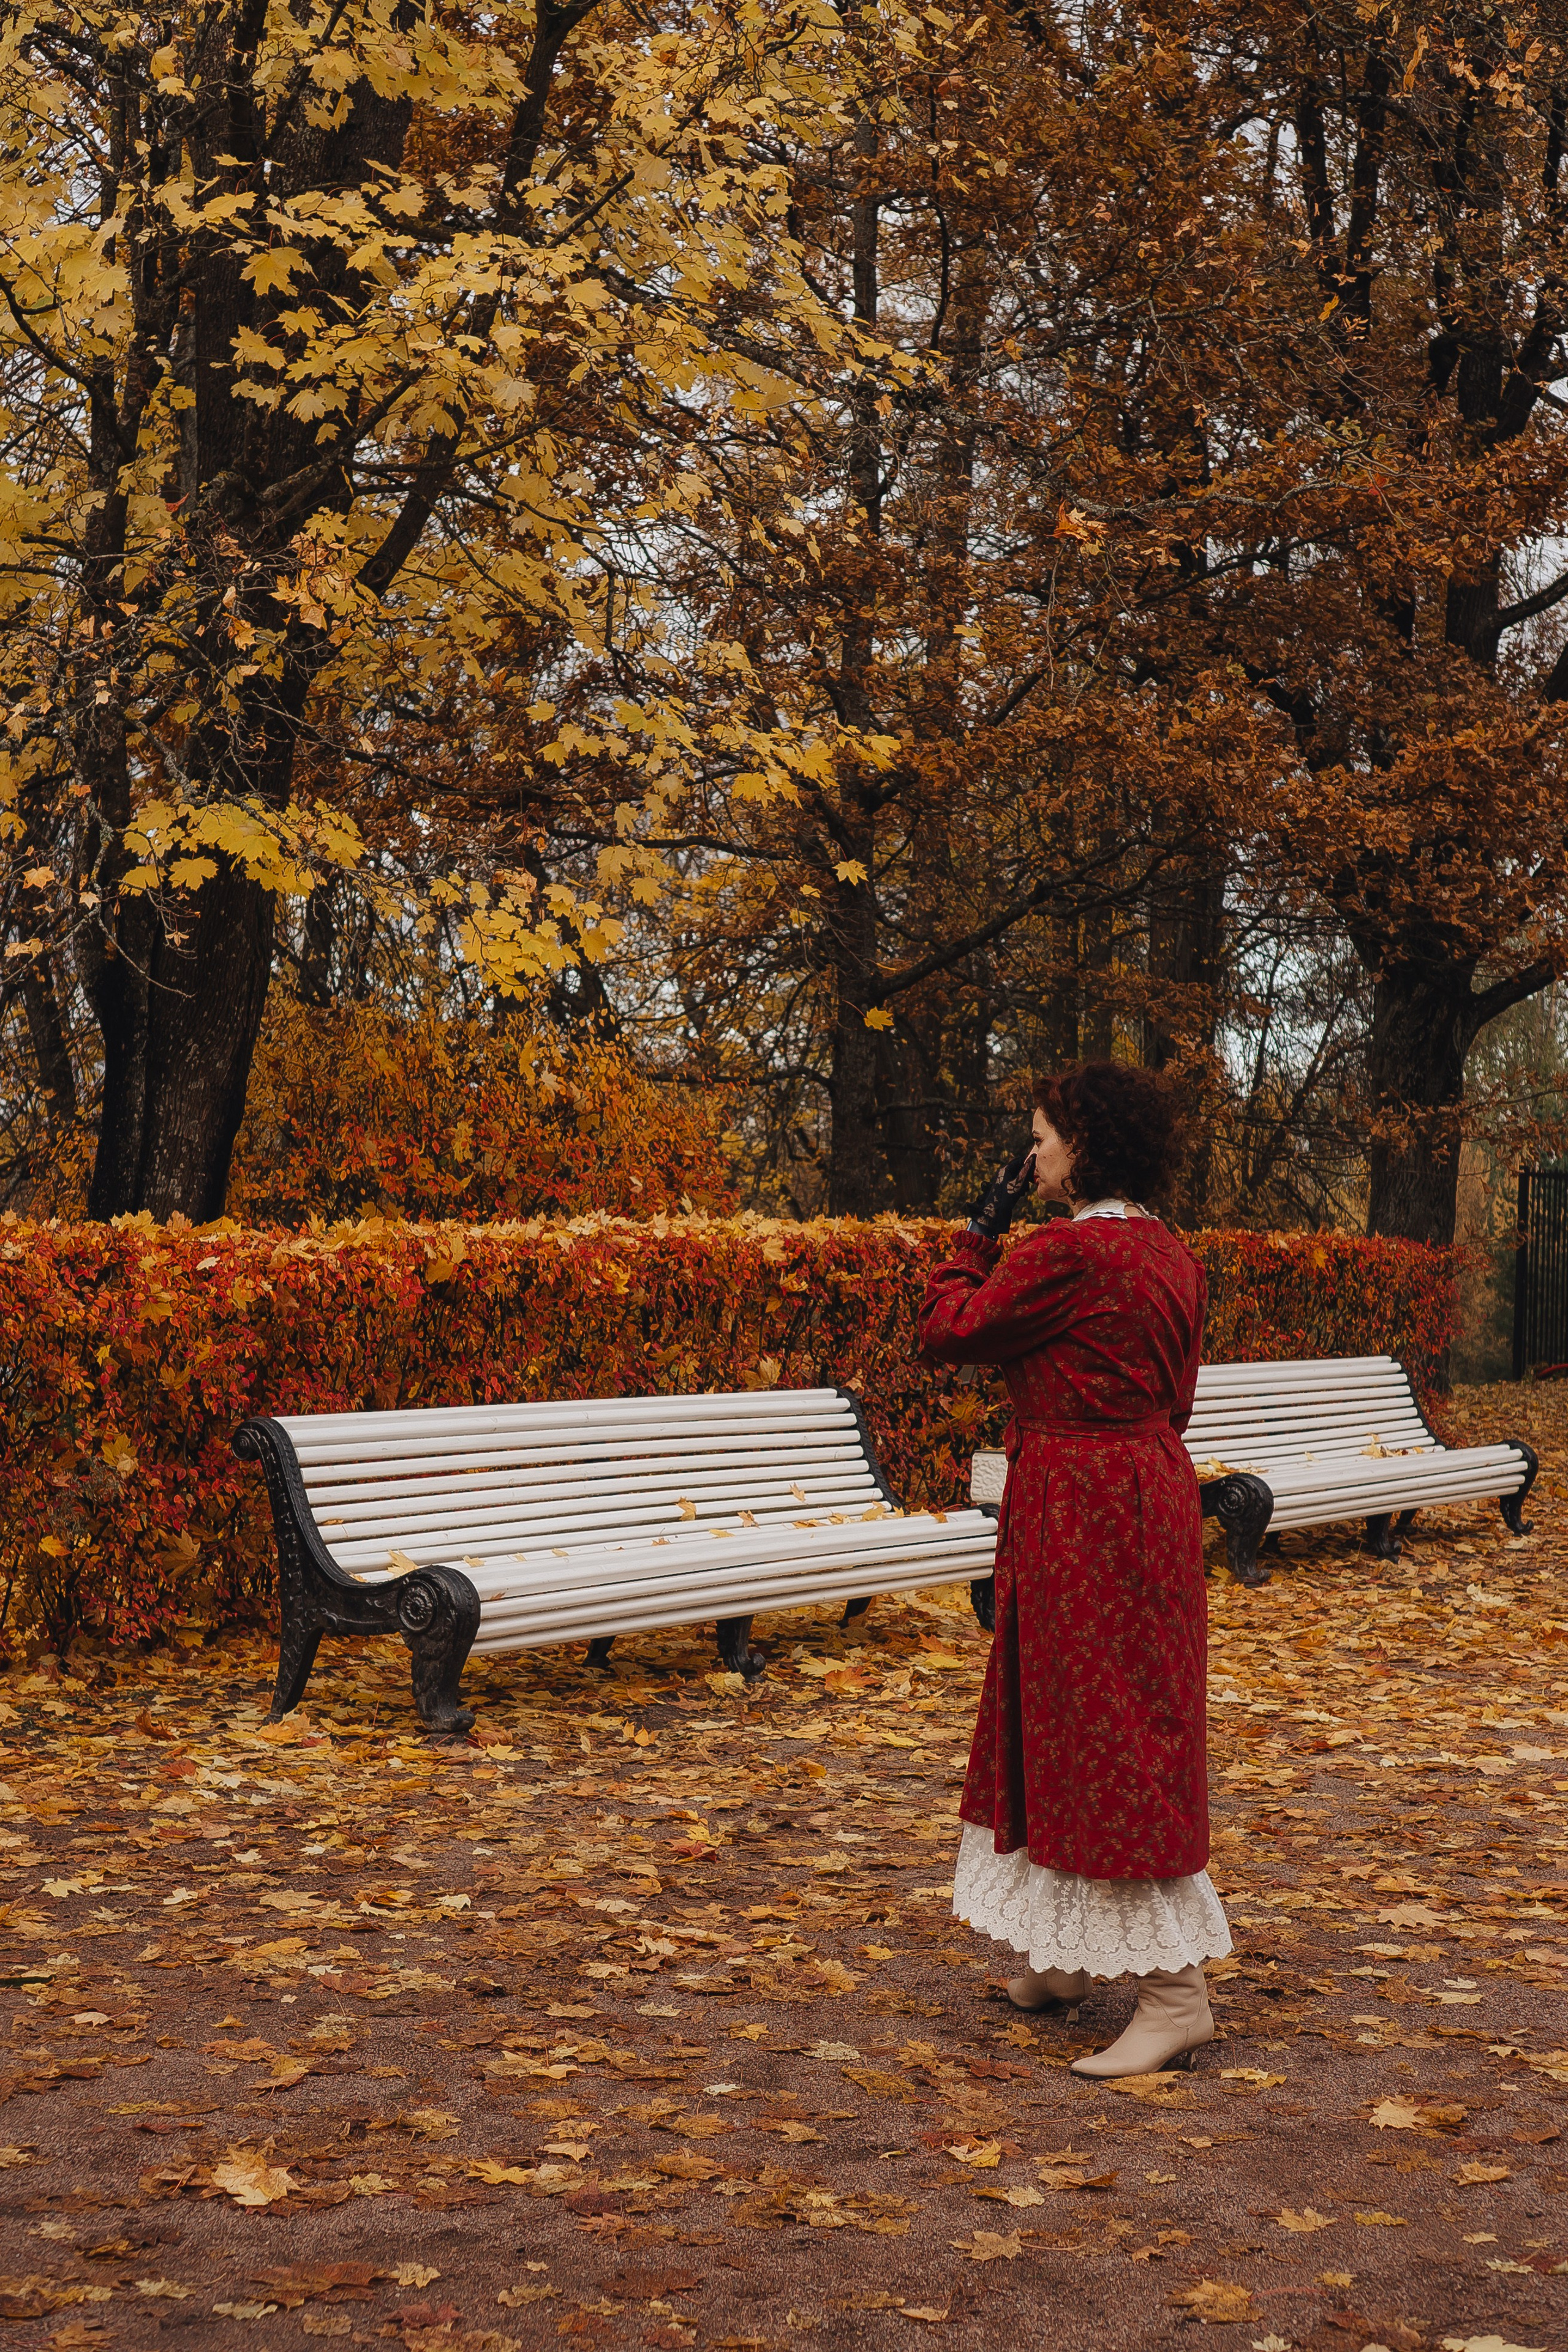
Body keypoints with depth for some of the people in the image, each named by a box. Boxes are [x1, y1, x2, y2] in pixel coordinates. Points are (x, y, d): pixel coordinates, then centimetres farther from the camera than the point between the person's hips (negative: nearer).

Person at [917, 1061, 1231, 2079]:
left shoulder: (1064, 1252, -19)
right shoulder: (1171, 1254, 9)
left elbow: (949, 1329, -8)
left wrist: (982, 1230, 4)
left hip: (1081, 1508, -9)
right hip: (1154, 1490, 9)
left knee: (1105, 1738, -5)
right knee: (1070, 1721, 19)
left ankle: (1177, 1996, -2)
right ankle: (1065, 1956, 31)